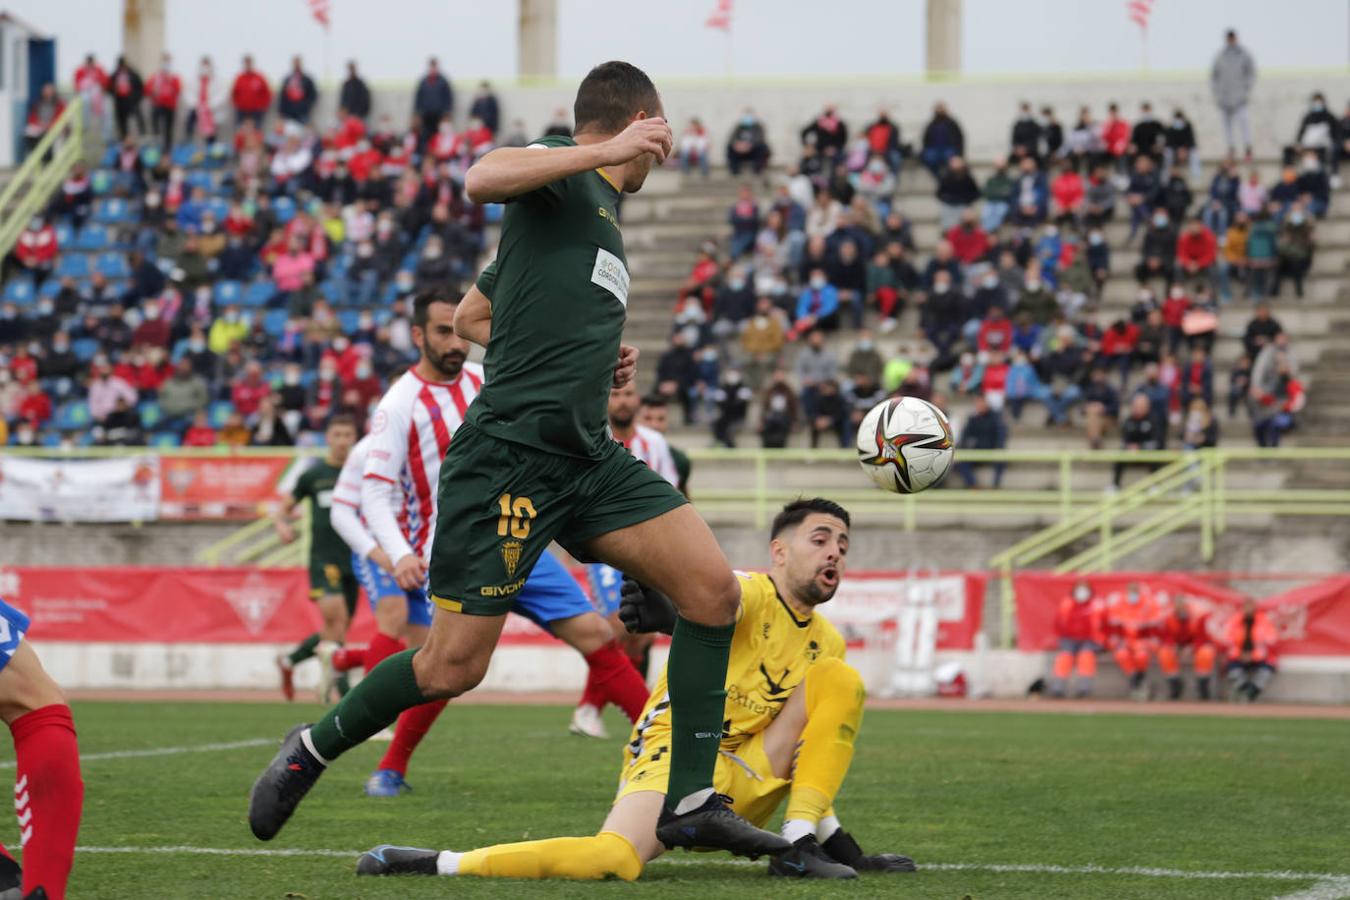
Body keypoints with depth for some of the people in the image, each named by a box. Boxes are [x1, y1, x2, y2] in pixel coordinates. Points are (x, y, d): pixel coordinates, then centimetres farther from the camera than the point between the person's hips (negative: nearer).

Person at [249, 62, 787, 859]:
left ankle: (692, 804, -1)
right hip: (510, 454, -9)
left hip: (586, 455, 9)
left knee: (715, 590, -6)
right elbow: (484, 179, -28)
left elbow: (469, 317, 31)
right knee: (453, 667, -6)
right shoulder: (562, 176, -2)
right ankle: (314, 749, 19)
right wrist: (607, 153, -25)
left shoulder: (602, 214, 24)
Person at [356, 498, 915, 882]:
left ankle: (802, 846, -11)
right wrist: (669, 613, -55)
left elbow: (811, 755, 22)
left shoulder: (826, 642, 15)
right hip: (676, 747, -7)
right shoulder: (754, 594, -6)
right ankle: (435, 863, -22)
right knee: (617, 859, -37)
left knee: (840, 678, -5)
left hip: (744, 786, 7)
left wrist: (835, 838, 11)